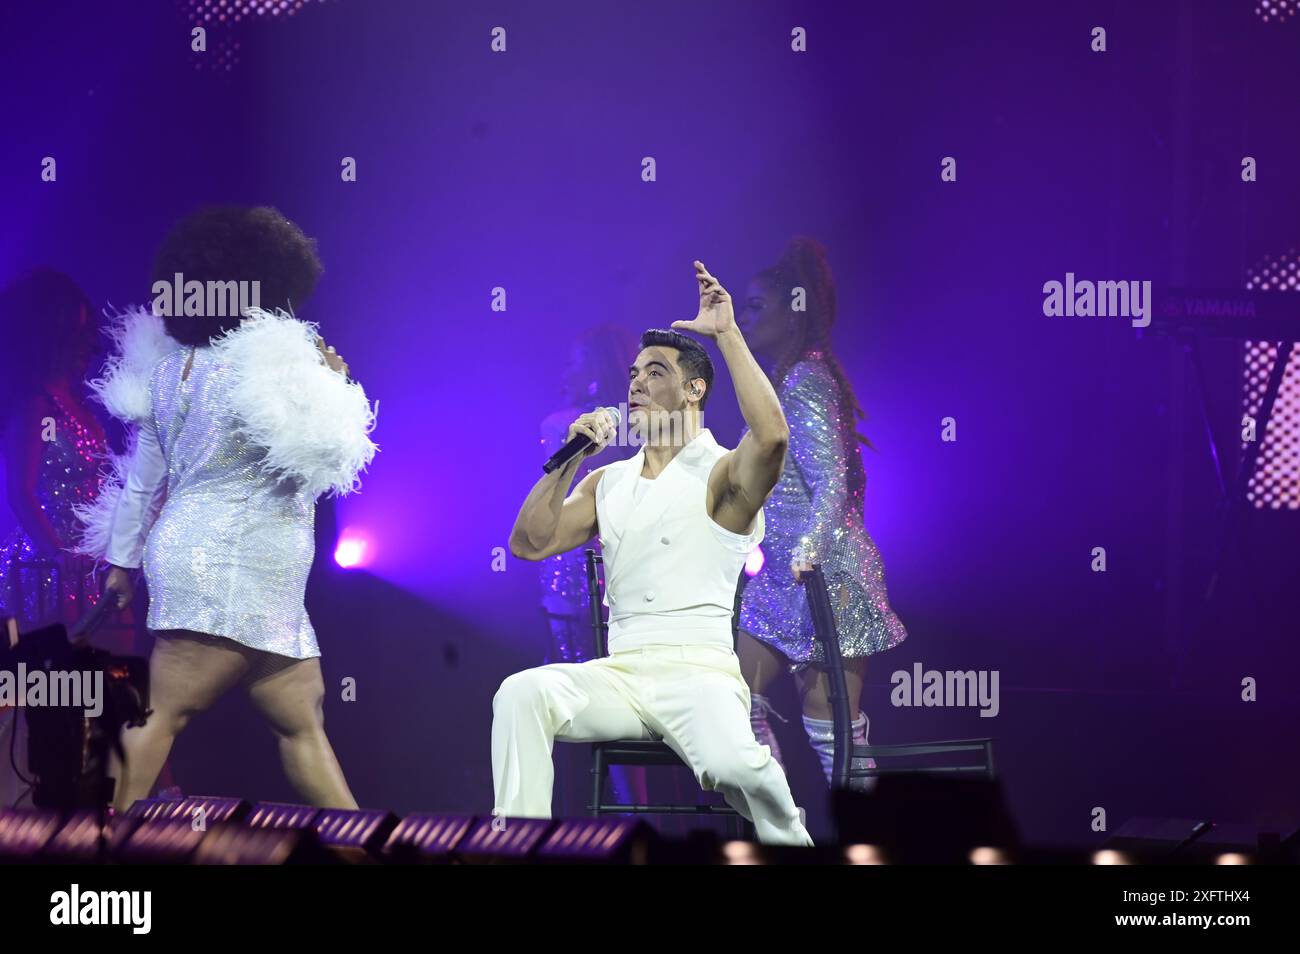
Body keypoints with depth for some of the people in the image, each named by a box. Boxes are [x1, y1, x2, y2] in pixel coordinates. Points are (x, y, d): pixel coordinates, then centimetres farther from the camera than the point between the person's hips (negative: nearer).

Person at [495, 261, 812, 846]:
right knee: (520, 693, -27)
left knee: (733, 764, -36)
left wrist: (727, 333, -15)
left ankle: (790, 846, -6)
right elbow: (529, 543, 14)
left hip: (698, 671, -4)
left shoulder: (722, 475, 3)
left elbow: (771, 435, -20)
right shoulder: (608, 483, 21)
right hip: (619, 674, 5)